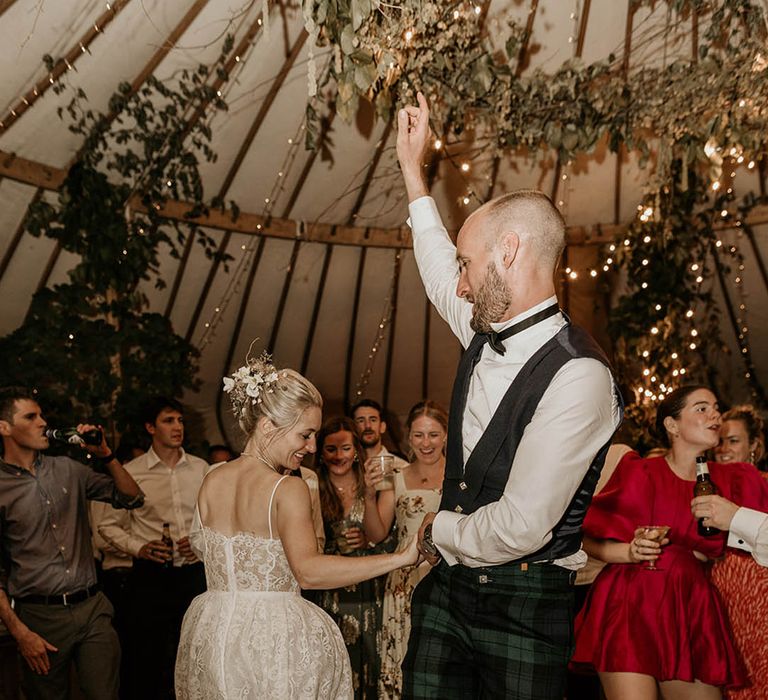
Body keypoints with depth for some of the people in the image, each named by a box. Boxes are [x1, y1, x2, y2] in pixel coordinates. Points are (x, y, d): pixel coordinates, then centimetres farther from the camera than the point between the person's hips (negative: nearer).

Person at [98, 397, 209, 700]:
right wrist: (139, 548, -12)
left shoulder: (200, 468, 5)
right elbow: (108, 525, 2)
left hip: (195, 573, 3)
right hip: (152, 576, -2)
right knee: (147, 659, 7)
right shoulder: (131, 473, -3)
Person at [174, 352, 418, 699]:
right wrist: (403, 557, -31)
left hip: (213, 633, 6)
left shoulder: (211, 481, 0)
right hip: (277, 638, -5)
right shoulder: (288, 489, -18)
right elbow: (307, 570, -30)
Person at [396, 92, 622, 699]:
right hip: (446, 591, 6)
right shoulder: (486, 332, 2)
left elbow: (520, 528, -24)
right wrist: (412, 166, 29)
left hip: (524, 609, -6)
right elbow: (440, 275, 24)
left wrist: (439, 531, -4)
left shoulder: (578, 375, -22)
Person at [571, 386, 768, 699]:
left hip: (692, 611, 5)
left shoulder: (732, 482, 9)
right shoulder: (641, 473, -4)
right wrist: (631, 552, -22)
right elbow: (589, 541, -6)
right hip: (632, 606, -5)